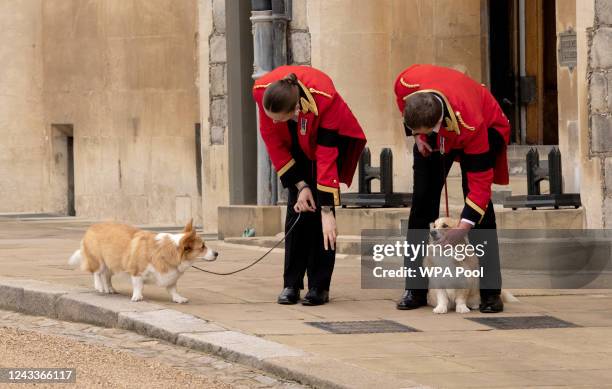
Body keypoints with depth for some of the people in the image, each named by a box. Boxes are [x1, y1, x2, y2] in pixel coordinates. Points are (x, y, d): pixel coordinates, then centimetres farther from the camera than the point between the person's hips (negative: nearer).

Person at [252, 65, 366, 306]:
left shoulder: (324, 99, -42)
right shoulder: (262, 92, -33)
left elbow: (327, 158, -37)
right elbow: (273, 141, -18)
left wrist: (327, 211, -34)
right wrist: (300, 185, -20)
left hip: (331, 135, -3)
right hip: (296, 140, 3)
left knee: (318, 207, -12)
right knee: (296, 208, -7)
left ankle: (319, 286, -8)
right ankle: (291, 284, -3)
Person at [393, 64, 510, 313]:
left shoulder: (470, 124, -44)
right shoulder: (405, 84, -36)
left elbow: (481, 180, -37)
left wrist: (464, 227, -41)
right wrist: (417, 135, -13)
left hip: (485, 127, -4)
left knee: (479, 199, -16)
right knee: (422, 200, -4)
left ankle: (490, 292, -11)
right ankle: (415, 289, 1)